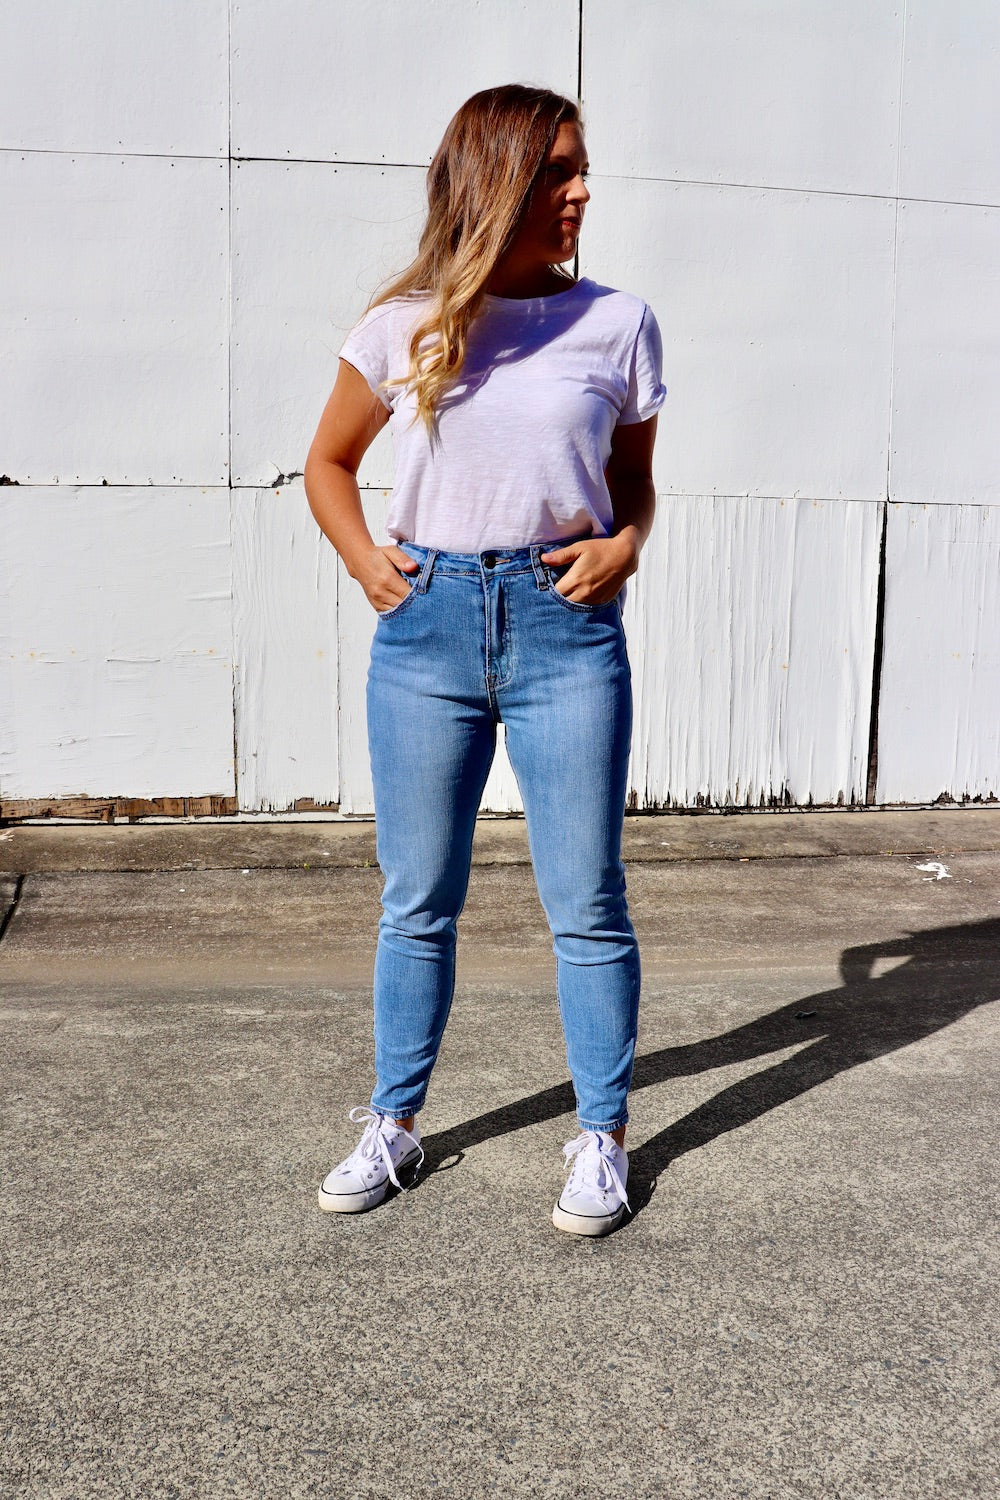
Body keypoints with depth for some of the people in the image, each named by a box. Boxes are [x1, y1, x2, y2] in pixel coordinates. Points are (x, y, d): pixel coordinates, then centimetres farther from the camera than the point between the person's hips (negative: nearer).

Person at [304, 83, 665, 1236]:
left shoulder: (616, 324, 4)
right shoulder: (405, 326, 4)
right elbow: (328, 463, 15)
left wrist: (624, 547, -6)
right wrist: (363, 558, 0)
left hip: (565, 626, -1)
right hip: (427, 624, 1)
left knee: (587, 901, 2)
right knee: (417, 900, 10)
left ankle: (601, 1139, 19)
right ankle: (393, 1126, 26)